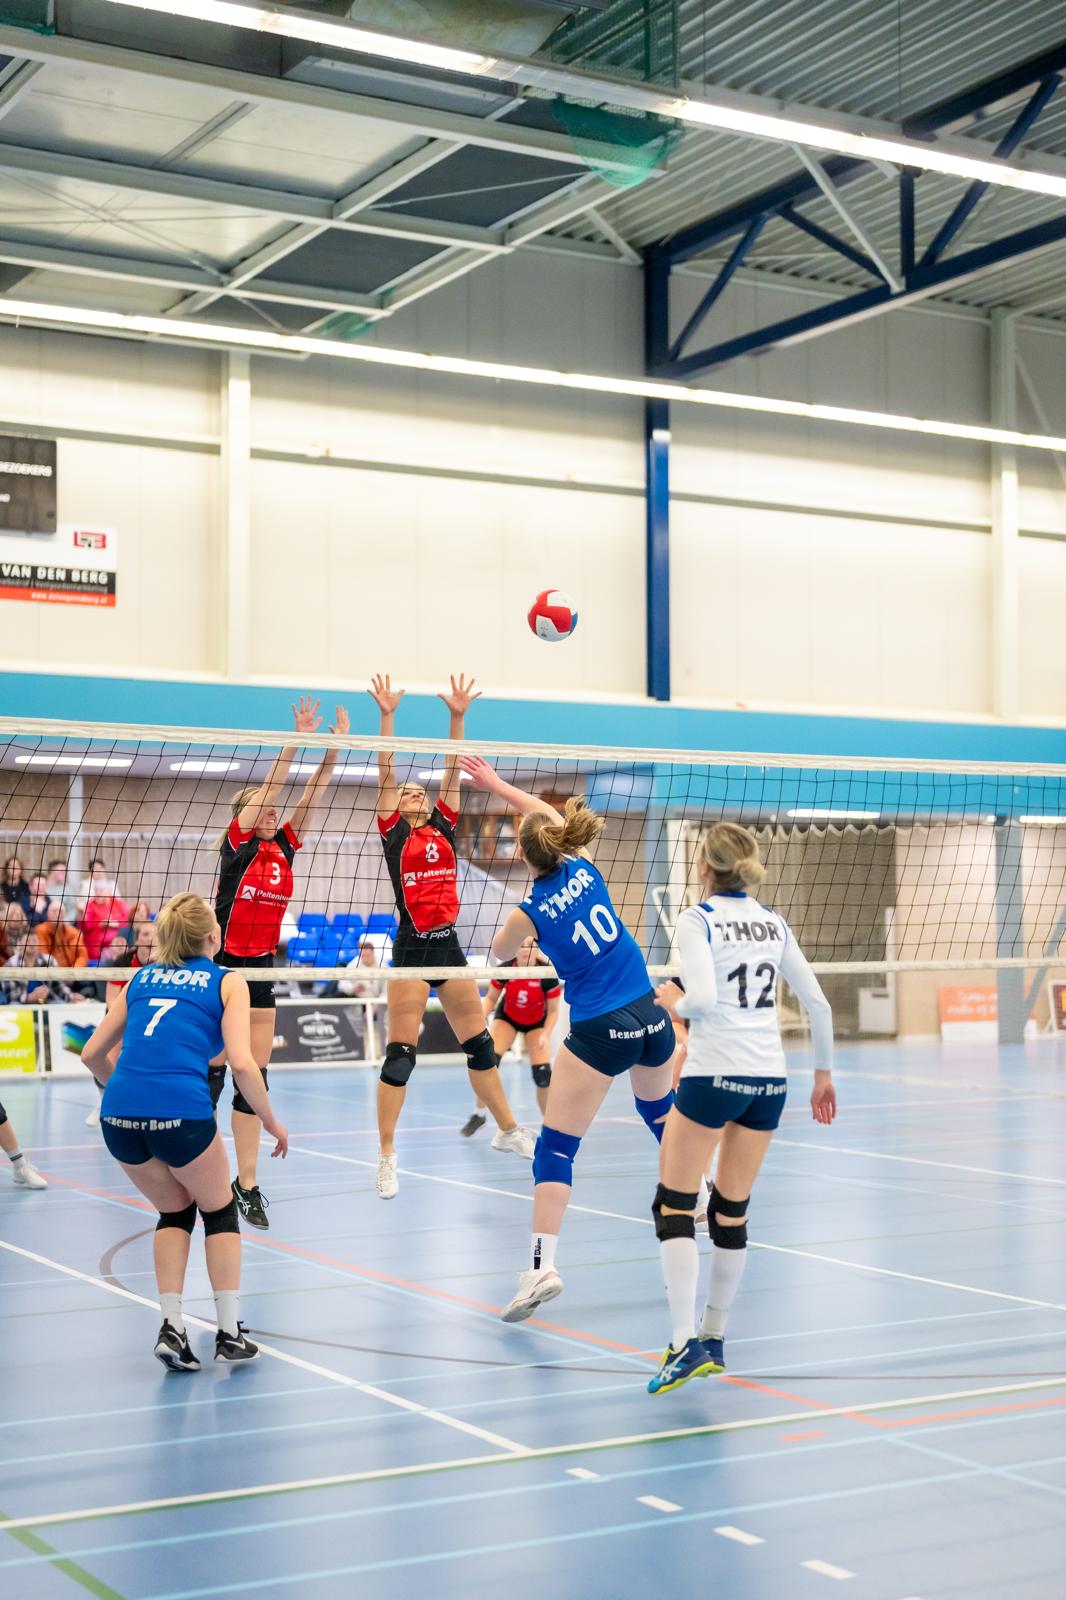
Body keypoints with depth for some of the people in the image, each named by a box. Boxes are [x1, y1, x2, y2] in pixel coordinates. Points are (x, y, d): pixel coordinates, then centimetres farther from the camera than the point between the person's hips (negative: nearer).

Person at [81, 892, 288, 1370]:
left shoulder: (142, 978, 21)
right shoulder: (227, 982, 9)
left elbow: (92, 1054, 21)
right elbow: (241, 1064, -4)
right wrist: (271, 1121, 8)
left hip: (119, 1116, 4)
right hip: (181, 1111, -4)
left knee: (175, 1211, 27)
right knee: (219, 1211, 21)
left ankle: (171, 1327, 15)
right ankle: (229, 1334, 21)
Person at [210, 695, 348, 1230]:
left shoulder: (284, 848, 8)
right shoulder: (237, 845, -6)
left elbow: (310, 793, 2)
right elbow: (269, 787, -15)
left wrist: (334, 748, -6)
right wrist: (298, 739, -21)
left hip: (261, 970, 5)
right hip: (223, 967, -5)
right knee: (211, 1073, 0)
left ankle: (246, 1183, 8)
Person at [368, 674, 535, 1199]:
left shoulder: (444, 826, 12)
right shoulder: (393, 832, 2)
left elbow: (452, 769, 7)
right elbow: (385, 773, -6)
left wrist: (457, 716, 0)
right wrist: (387, 717, -14)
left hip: (449, 944, 5)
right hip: (412, 947, -5)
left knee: (479, 1043, 13)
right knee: (400, 1054, -6)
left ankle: (507, 1130, 28)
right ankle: (386, 1157, 0)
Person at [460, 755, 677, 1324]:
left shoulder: (530, 911, -9)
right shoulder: (583, 867, 1)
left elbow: (498, 954, 14)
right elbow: (550, 814, 21)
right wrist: (495, 783, 29)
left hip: (600, 1032, -6)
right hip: (652, 1019, 6)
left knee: (555, 1149, -4)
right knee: (662, 1114, 32)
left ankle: (543, 1265, -16)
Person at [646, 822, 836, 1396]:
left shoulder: (696, 920, -5)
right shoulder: (773, 923, 12)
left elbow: (702, 998, -19)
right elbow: (818, 1003, 12)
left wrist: (673, 1002, 2)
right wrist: (824, 1074, 21)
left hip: (713, 1075, -6)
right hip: (769, 1078, 6)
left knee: (674, 1206, 2)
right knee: (731, 1212, 15)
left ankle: (686, 1344, -10)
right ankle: (714, 1336, 22)